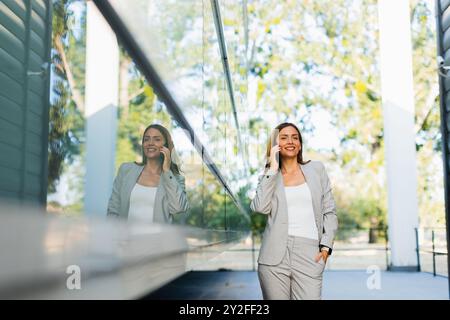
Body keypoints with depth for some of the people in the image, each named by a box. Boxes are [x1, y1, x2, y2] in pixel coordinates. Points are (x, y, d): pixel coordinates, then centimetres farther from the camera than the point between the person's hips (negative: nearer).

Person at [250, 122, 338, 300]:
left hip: (309, 253, 0)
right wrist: (273, 169, -3)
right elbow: (261, 207, -8)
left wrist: (326, 246, -1)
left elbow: (329, 211, 11)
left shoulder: (317, 169, 13)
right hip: (275, 256, 0)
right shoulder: (269, 176, 12)